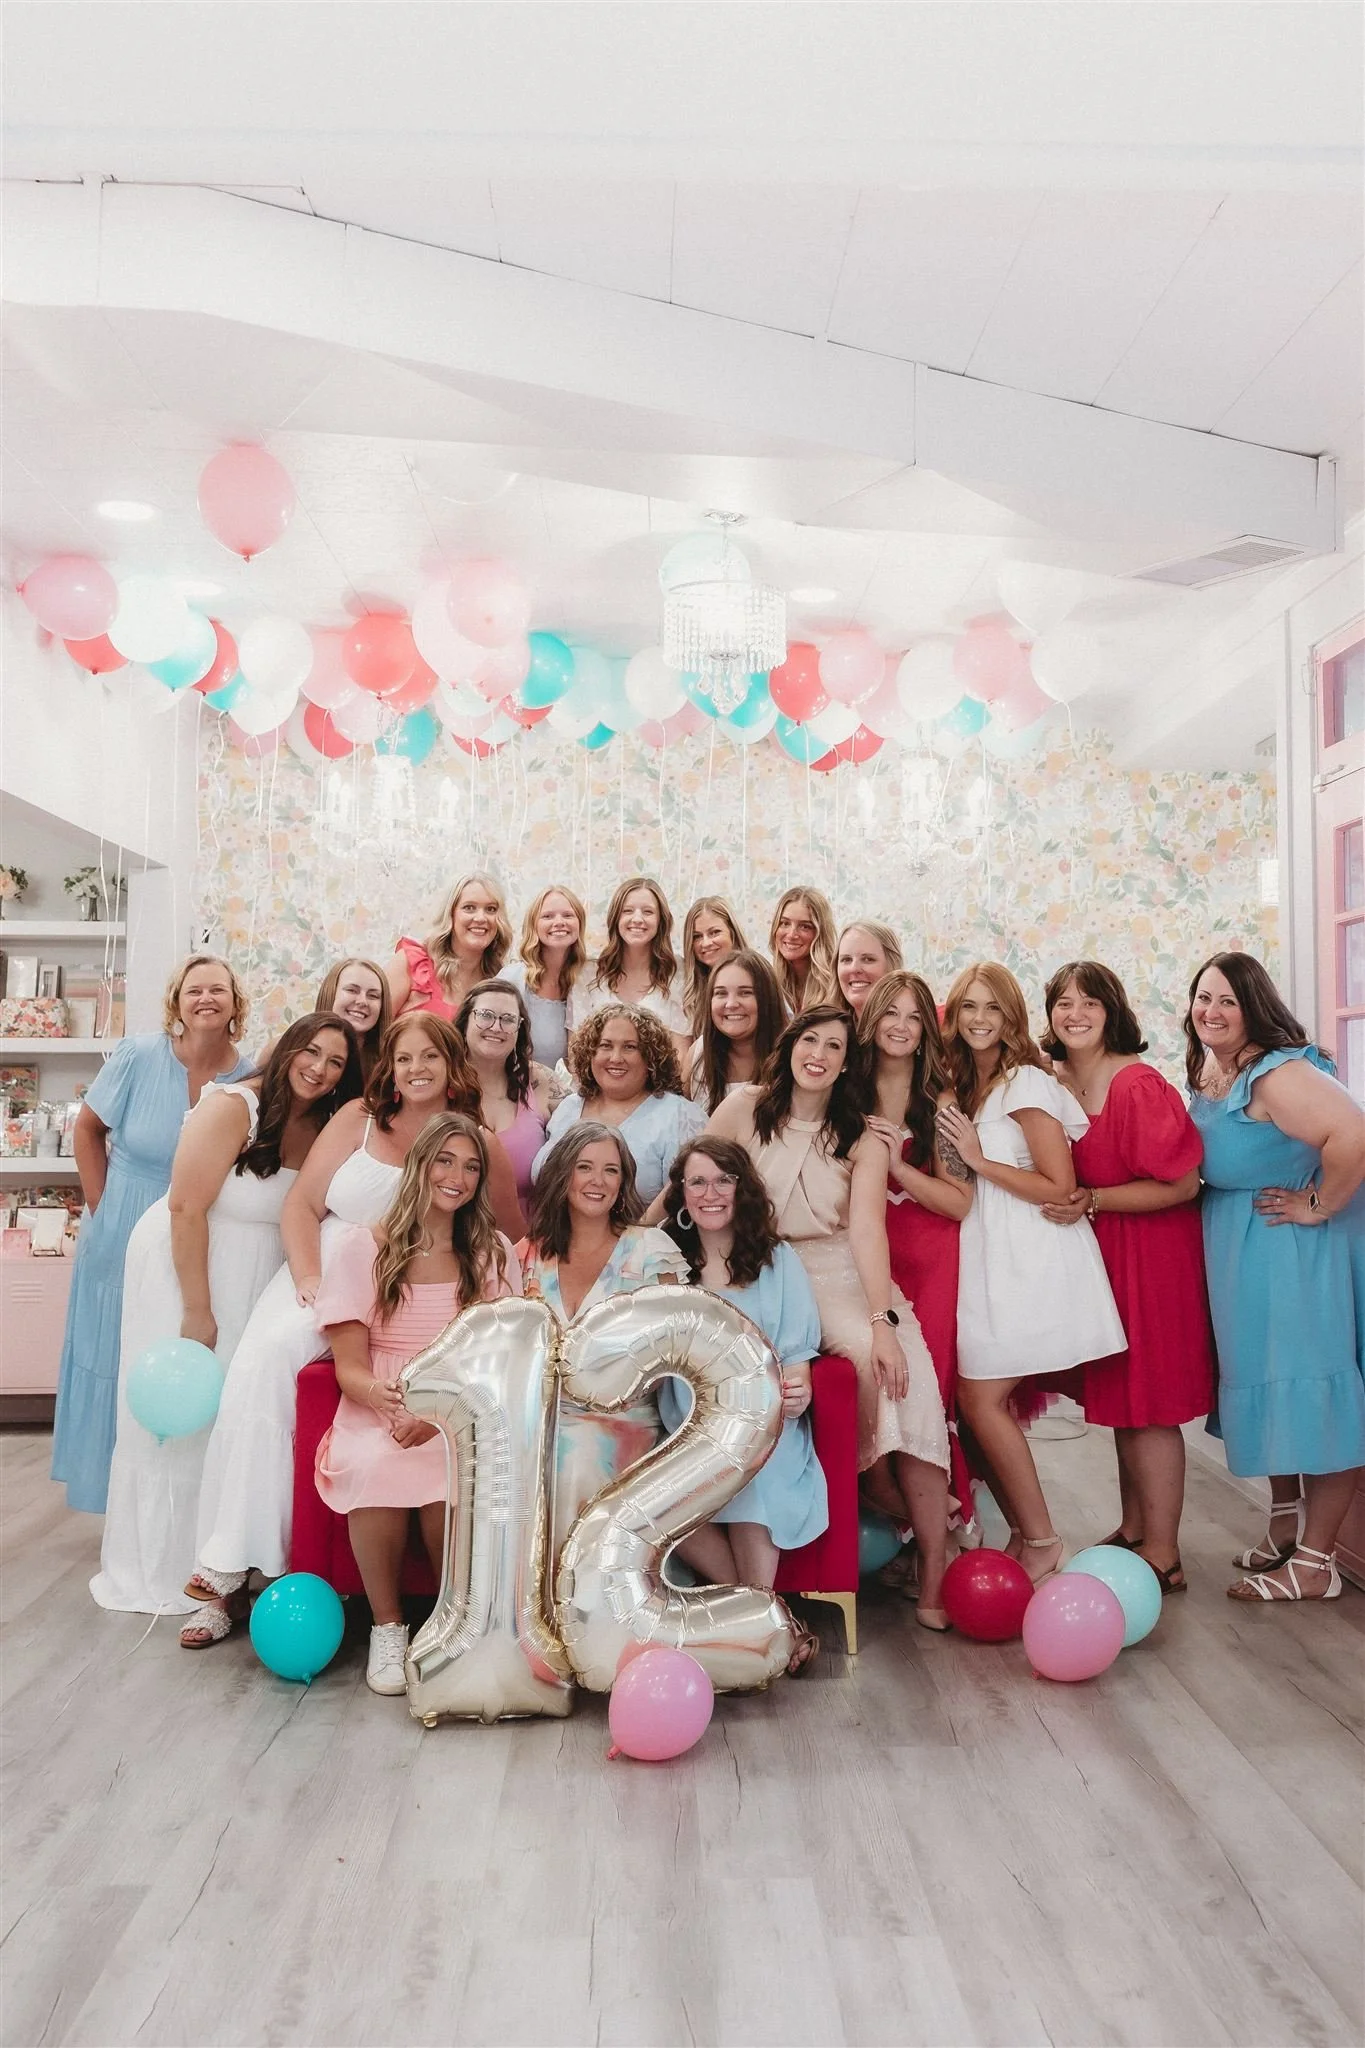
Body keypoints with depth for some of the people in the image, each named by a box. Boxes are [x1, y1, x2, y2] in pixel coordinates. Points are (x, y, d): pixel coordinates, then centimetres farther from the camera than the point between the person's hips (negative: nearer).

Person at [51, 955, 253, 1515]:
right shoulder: (139, 1055, -12)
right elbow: (88, 1129, 0)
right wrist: (101, 1209, -1)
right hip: (124, 1242, 0)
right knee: (117, 1367, 11)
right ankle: (124, 1497, 29)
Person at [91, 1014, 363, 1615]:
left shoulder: (321, 1129, -1)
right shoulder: (232, 1107, -19)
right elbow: (187, 1208, -21)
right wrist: (197, 1311, -19)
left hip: (259, 1283, 6)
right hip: (186, 1269, -5)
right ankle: (160, 1572, 20)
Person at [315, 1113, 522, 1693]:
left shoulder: (493, 1254, 8)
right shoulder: (360, 1247, 2)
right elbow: (349, 1367, -1)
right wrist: (387, 1400, -25)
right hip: (376, 1415, -1)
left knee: (450, 1471, -33)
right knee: (376, 1468, -35)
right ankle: (387, 1626, -11)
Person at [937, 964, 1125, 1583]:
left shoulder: (1027, 1083, -10)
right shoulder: (965, 1085, 15)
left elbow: (1060, 1187, -13)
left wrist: (979, 1160, -12)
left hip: (1031, 1261, -8)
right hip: (987, 1256, 8)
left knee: (981, 1397, -8)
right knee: (978, 1398, 4)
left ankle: (1040, 1540, 6)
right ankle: (1023, 1533, 17)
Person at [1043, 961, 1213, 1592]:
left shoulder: (1138, 1085, -19)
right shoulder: (1056, 1082, 2)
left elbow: (1182, 1184, -20)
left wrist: (1092, 1201, -23)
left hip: (1150, 1253, -7)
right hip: (1100, 1256, 7)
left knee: (1148, 1404, 0)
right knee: (1118, 1398, 16)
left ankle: (1163, 1557, 11)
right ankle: (1132, 1531, 29)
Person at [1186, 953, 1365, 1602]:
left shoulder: (1277, 1073, -21)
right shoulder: (1205, 1075, 7)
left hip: (1287, 1251, -9)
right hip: (1234, 1255, 9)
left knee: (1307, 1391, 0)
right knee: (1268, 1387, 18)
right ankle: (1286, 1522, 34)